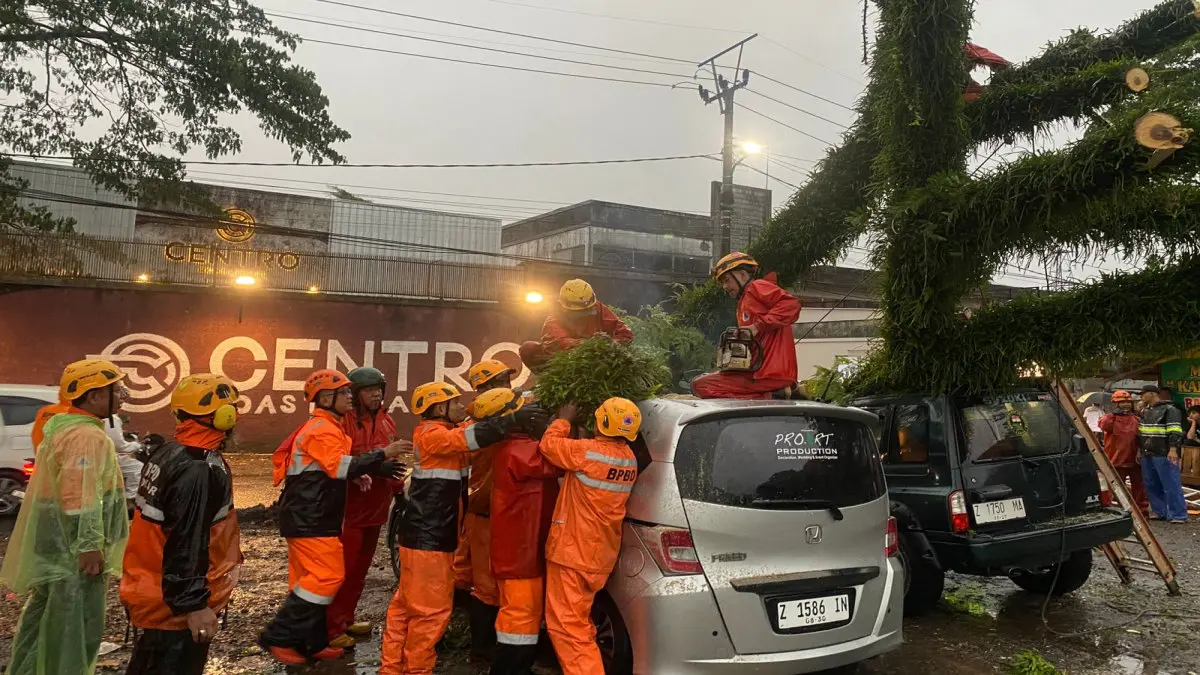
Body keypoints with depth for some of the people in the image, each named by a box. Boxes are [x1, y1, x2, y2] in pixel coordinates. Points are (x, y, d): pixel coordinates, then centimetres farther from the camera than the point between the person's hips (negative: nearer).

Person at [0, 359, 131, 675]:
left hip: (55, 547, 11)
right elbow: (80, 498, -27)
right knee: (76, 629, 0)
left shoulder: (63, 427, 14)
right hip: (74, 551, -11)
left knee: (43, 622, 22)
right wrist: (90, 545, -24)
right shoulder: (86, 436, -21)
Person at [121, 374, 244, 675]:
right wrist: (193, 604, -23)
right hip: (173, 604, -10)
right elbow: (187, 544, -27)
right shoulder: (199, 470, -25)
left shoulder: (167, 452, 6)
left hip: (151, 592, 10)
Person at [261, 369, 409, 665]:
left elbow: (334, 468, 18)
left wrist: (378, 469, 8)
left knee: (311, 579, 13)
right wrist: (383, 454, -29)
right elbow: (341, 466, -28)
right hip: (309, 519, -11)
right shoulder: (322, 429, -17)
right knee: (327, 577, -9)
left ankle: (310, 642, 21)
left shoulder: (326, 427, 17)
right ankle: (278, 637, -1)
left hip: (311, 516, 11)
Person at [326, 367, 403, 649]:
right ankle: (331, 629, 10)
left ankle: (345, 620, 31)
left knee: (360, 568, 17)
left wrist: (399, 489, 11)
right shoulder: (345, 420, -14)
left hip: (375, 506, 8)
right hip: (349, 507, -8)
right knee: (342, 569, -2)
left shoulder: (387, 421, 9)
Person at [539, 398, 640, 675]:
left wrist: (564, 419, 6)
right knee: (578, 621, 28)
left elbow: (549, 445, -8)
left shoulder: (589, 452, -22)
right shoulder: (629, 459, 2)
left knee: (566, 624, -2)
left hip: (573, 551, -8)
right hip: (599, 552, 9)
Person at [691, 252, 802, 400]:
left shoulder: (757, 287, -1)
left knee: (700, 385, -10)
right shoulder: (744, 302, 25)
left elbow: (791, 305, -17)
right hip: (757, 370, 10)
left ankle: (766, 398, -15)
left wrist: (757, 326, -18)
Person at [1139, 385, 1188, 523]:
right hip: (1147, 455, 8)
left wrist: (1173, 450, -24)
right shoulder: (1145, 411, 18)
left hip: (1164, 455, -8)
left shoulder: (1169, 409, -8)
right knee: (1151, 485, 11)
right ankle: (1160, 512, 20)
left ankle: (1178, 515, -1)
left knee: (1171, 485, -6)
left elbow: (1175, 432, -16)